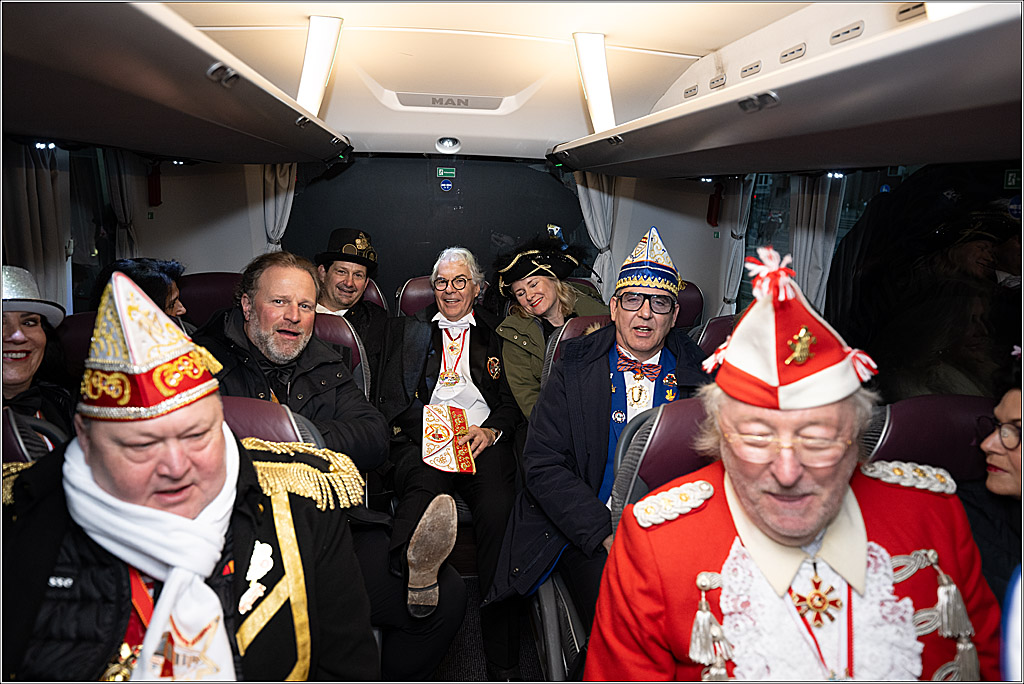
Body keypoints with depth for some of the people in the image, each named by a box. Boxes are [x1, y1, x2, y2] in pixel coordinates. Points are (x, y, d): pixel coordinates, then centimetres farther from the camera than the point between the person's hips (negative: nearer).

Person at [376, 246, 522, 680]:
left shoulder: (497, 333, 24)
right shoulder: (407, 329, 25)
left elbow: (514, 400, 15)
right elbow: (392, 397, 15)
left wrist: (490, 430, -3)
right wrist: (433, 429, -1)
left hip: (483, 438, -1)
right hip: (421, 438, 1)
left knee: (499, 506, -31)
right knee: (424, 485, -35)